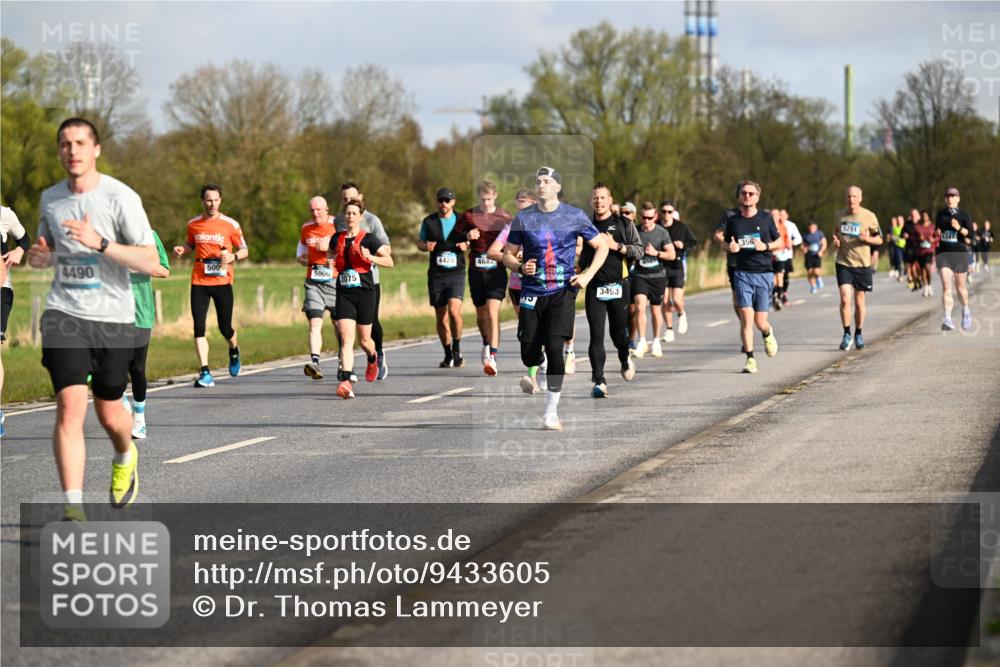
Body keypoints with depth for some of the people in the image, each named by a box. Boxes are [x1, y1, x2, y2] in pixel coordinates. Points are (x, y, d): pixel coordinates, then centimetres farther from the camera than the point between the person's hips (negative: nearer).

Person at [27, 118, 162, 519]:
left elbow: (150, 263, -13)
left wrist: (99, 243, -26)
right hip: (64, 315, 2)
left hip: (113, 317, -2)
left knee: (109, 414, 11)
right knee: (70, 405, -15)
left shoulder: (120, 197, -9)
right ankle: (74, 508, -17)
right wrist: (39, 256, -1)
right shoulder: (50, 198, 7)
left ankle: (125, 457, 47)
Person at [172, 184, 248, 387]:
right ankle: (205, 372, -8)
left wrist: (233, 257, -16)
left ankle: (234, 350, 39)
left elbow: (244, 250, 5)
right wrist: (182, 249, 1)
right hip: (199, 281, 2)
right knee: (199, 327, -9)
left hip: (222, 281, -2)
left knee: (225, 328, 3)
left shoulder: (230, 225, -1)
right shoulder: (193, 224, 7)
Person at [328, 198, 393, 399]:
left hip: (365, 293, -2)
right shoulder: (337, 238, 8)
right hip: (344, 294, 2)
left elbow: (389, 262, -3)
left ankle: (373, 359, 45)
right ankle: (346, 382, -23)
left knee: (364, 340, 9)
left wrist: (370, 257, -19)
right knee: (346, 338, -14)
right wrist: (333, 268, 4)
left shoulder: (368, 239, -3)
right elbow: (332, 256, 26)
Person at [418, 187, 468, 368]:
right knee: (441, 318, 5)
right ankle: (448, 355, 19)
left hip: (456, 274, -2)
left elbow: (471, 241, 15)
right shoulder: (429, 222, 7)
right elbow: (420, 242, 17)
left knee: (454, 311, -20)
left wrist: (466, 245, -8)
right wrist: (425, 246, -6)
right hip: (436, 275, 2)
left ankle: (457, 350, -2)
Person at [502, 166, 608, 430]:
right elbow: (508, 254, 12)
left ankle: (551, 412, -10)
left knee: (554, 347, -16)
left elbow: (602, 246, 11)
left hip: (562, 292, -2)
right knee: (529, 354, -1)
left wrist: (588, 275, -1)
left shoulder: (574, 216, 2)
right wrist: (521, 267, -10)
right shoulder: (523, 218, 5)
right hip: (532, 293, 2)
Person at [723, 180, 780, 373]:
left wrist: (765, 246, -10)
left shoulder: (766, 219, 2)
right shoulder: (733, 221, 5)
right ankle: (750, 359, -5)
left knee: (760, 321, 0)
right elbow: (726, 244, 18)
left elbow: (780, 243, 10)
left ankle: (768, 334, 36)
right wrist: (731, 248, -5)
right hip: (742, 274, 1)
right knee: (746, 317, -11)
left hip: (764, 274, -1)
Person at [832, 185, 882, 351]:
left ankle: (858, 334, 27)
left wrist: (867, 239, -20)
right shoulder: (840, 215, 3)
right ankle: (846, 334, 1)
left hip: (862, 264, -1)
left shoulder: (869, 216, -5)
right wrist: (835, 240, 1)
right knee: (845, 299, -14)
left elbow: (879, 239, 1)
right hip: (843, 264, 1)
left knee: (859, 302, 8)